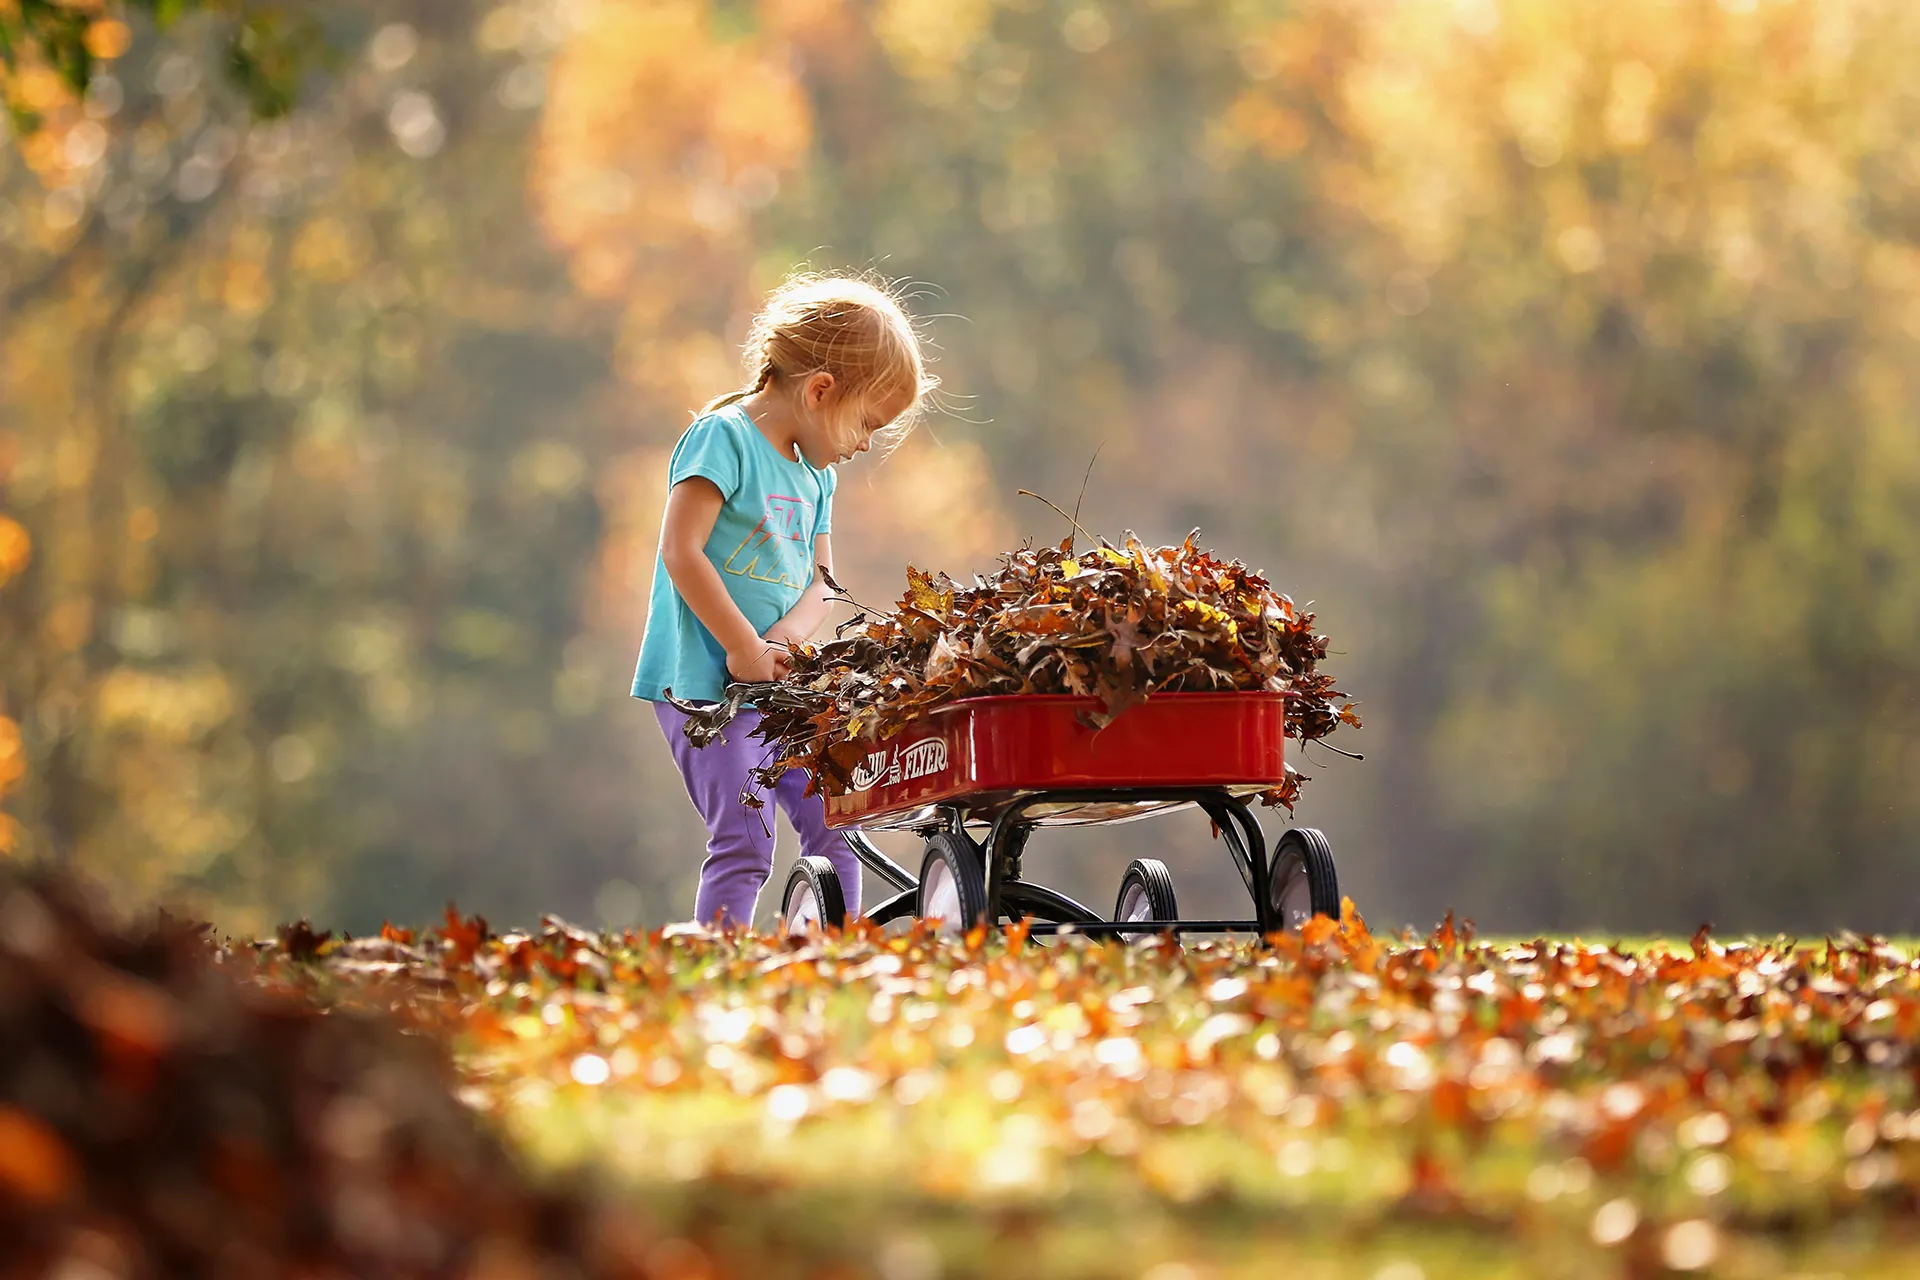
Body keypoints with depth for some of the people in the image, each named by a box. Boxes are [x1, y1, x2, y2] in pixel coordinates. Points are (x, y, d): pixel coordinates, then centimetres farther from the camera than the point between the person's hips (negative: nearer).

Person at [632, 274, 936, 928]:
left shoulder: (815, 476, 16)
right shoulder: (724, 437, -10)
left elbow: (818, 585, 12)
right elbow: (681, 551, -19)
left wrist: (784, 639, -11)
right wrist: (744, 647, -19)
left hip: (779, 687, 8)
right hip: (704, 681, -8)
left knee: (833, 820, 8)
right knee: (744, 841, -15)